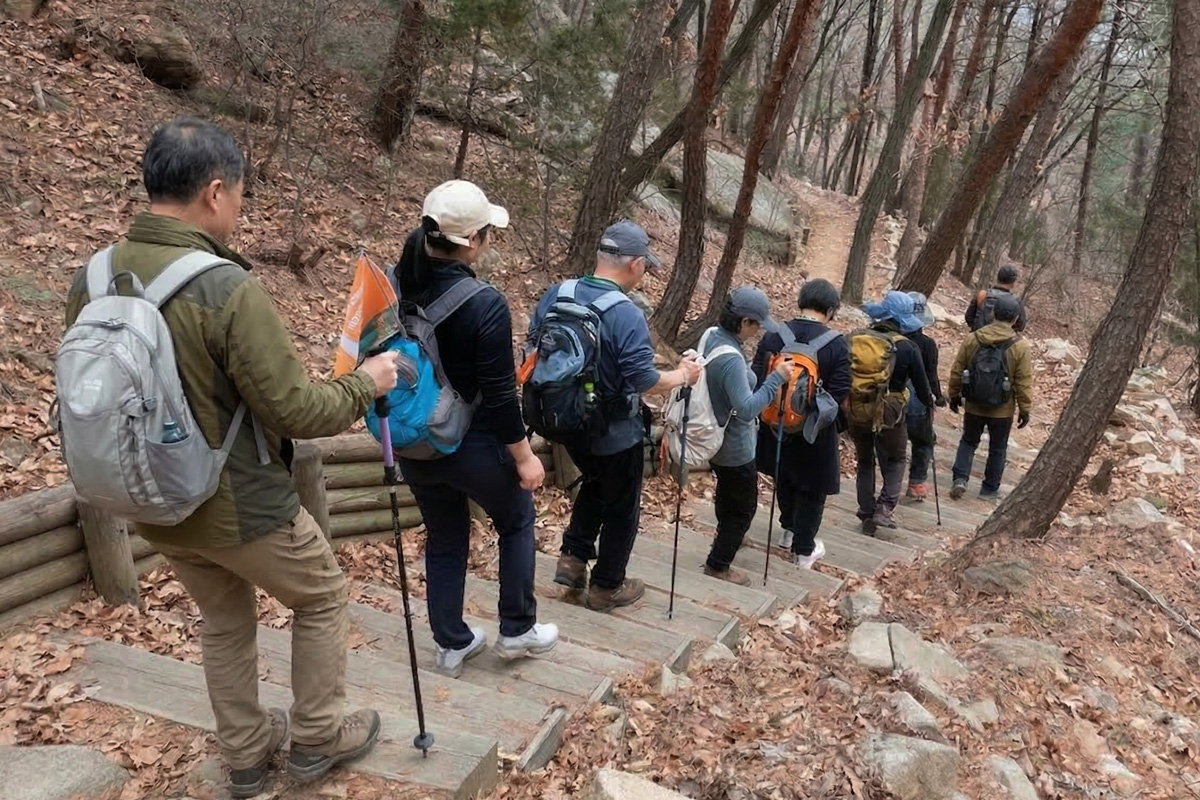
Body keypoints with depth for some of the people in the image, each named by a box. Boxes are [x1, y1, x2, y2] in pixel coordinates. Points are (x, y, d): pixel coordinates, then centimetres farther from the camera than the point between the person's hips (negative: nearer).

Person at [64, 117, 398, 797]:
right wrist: (366, 383, -6)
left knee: (224, 621, 26)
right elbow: (297, 411, -24)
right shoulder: (229, 288, -27)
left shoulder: (91, 279, -5)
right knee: (323, 598, 19)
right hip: (241, 507, -6)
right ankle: (318, 738, 32)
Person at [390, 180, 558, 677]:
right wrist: (524, 456, -8)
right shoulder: (485, 305, -24)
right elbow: (499, 395, -20)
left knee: (444, 540, 22)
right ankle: (517, 630, 32)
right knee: (517, 523, 22)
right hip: (471, 444, -5)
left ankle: (451, 644, 34)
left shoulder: (392, 287, -6)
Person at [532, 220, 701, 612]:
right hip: (615, 432, -6)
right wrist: (683, 375, -8)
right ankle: (606, 587, 28)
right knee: (621, 508, 15)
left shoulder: (555, 295, -6)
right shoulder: (627, 315, -26)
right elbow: (644, 381, -26)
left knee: (595, 484, 32)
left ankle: (573, 558, 27)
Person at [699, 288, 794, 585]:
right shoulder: (731, 359, -34)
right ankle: (718, 564, 24)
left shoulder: (712, 335, -5)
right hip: (734, 446, -9)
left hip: (716, 437, 9)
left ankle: (726, 535, 57)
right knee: (744, 506, 12)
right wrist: (776, 378, -29)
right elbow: (747, 409, -33)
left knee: (728, 493, 33)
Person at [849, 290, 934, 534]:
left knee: (864, 462, 18)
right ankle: (885, 507, 0)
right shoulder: (907, 348, -10)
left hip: (857, 411, 3)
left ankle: (867, 515, 18)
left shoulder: (855, 339, -4)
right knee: (895, 460, 17)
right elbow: (921, 383, 0)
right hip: (890, 413, -2)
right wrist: (929, 402, 20)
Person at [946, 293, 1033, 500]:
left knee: (968, 442, 19)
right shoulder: (1020, 347, -13)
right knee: (997, 449, 15)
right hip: (1002, 410, -2)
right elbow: (1024, 384, -9)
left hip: (974, 406, 2)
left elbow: (957, 371, 0)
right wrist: (1025, 410, 1)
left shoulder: (972, 339, -6)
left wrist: (954, 395, 13)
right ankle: (990, 489, 23)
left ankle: (960, 478, 3)